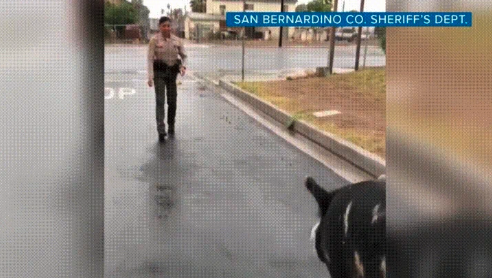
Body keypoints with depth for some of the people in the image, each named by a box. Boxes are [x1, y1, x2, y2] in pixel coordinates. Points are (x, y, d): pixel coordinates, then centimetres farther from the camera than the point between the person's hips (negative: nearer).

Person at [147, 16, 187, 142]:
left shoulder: (176, 40, 3)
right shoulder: (154, 40, -6)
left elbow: (183, 55, 11)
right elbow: (150, 58, -9)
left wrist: (183, 66, -10)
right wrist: (150, 76, -17)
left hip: (172, 71, 3)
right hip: (159, 71, -3)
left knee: (172, 100, 8)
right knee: (160, 100, -10)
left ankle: (171, 126, 28)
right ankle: (161, 130, -13)